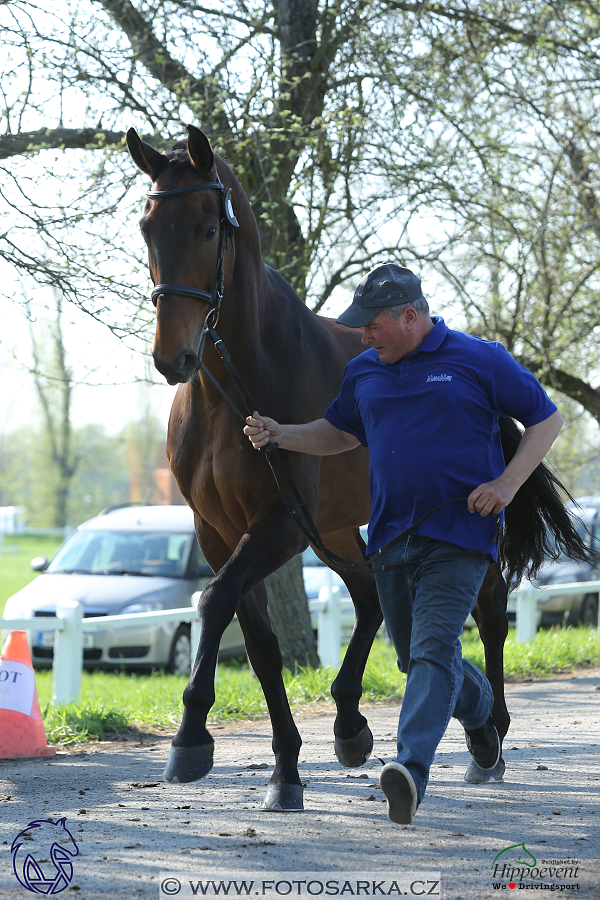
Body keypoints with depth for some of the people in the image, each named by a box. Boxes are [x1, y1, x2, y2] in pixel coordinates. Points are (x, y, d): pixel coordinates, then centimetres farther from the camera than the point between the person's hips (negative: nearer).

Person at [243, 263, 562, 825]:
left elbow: (546, 420, 1)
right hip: (392, 539, 6)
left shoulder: (479, 360, -5)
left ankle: (411, 767, -30)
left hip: (458, 538, -6)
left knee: (433, 649, -19)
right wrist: (278, 435, 8)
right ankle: (479, 709, 44)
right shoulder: (365, 372, 10)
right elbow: (339, 433, 25)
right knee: (415, 656, 15)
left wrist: (507, 484, -11)